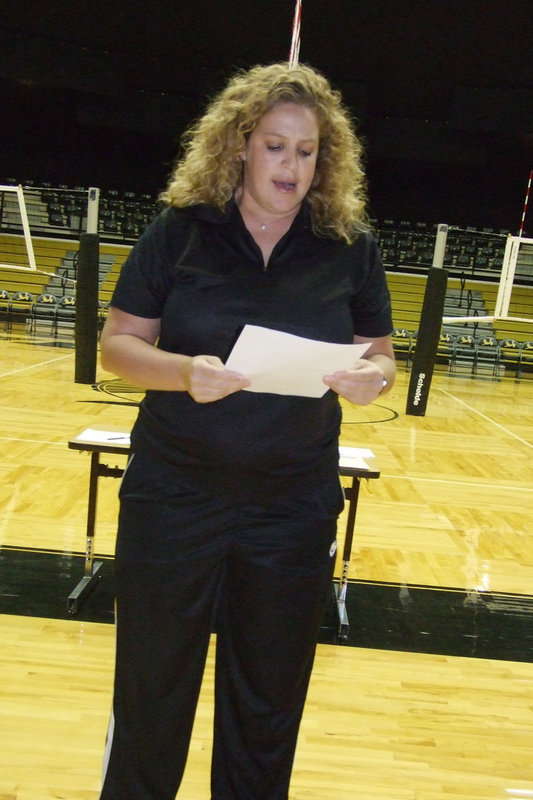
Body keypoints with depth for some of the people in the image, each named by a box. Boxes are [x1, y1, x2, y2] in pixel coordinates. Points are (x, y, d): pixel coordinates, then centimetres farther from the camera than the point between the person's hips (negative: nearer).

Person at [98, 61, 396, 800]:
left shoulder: (352, 246, 0)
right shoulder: (180, 230, -4)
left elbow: (381, 353, 6)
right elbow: (118, 344, -4)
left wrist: (370, 377, -17)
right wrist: (186, 371, -23)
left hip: (295, 512, 1)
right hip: (173, 497, -1)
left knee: (268, 704, 17)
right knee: (150, 689, 16)